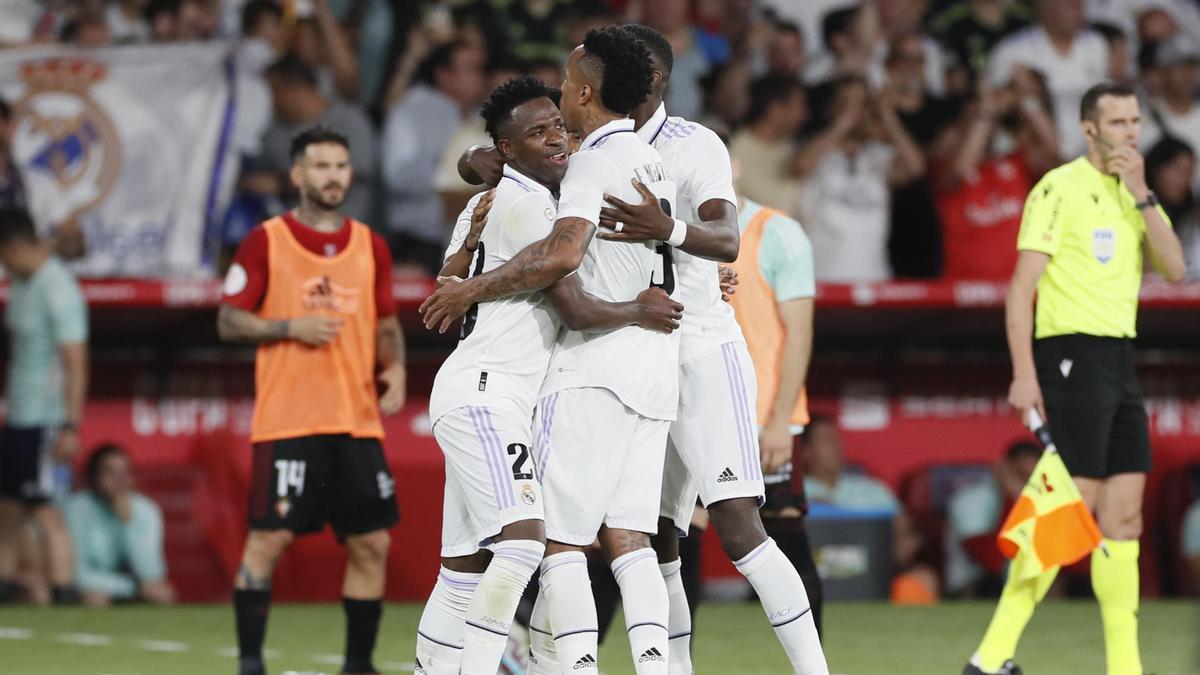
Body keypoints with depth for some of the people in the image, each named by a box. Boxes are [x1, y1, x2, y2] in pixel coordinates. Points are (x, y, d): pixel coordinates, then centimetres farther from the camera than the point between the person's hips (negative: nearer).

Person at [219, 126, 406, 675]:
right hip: (286, 420, -4)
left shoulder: (371, 247, 11)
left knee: (372, 544, 3)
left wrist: (396, 367, -1)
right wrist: (292, 327, -14)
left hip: (357, 420, 4)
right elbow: (228, 321, 0)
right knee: (268, 539, -7)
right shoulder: (265, 242, -1)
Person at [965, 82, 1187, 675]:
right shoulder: (1061, 188, -7)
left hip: (1119, 359, 8)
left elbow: (1174, 268, 3)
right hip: (1073, 354, -8)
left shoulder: (1134, 194, 15)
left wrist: (1142, 196, -7)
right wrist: (1023, 374, -17)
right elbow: (1022, 286, -10)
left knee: (1123, 514, 5)